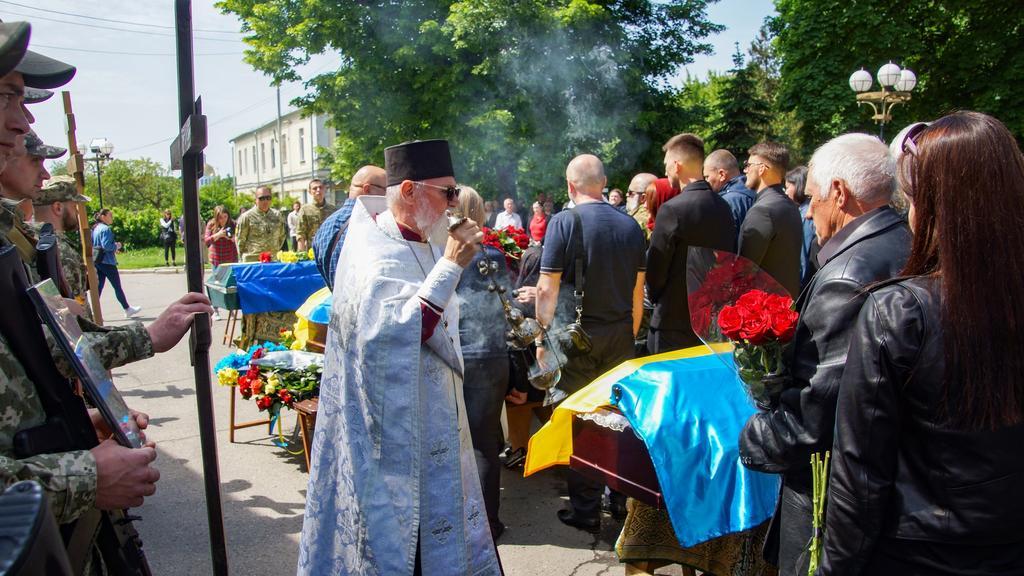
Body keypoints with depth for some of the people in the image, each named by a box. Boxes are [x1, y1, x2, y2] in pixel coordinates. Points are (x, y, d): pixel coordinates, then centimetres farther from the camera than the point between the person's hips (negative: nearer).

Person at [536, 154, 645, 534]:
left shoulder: (564, 222, -9)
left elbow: (547, 289, -12)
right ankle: (621, 499, 26)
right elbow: (638, 290, 11)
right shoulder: (630, 225, 6)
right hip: (620, 337, 5)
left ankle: (586, 510, 14)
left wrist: (543, 337, -4)